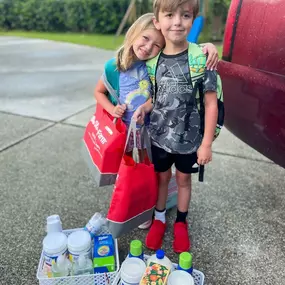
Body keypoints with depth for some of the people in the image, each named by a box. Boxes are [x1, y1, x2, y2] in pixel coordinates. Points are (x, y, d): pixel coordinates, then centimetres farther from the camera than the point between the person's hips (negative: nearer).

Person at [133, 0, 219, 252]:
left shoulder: (201, 59, -16)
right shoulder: (154, 60, -5)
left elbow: (211, 103, -13)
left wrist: (206, 143, -13)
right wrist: (144, 108, -12)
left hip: (189, 137, -2)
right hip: (159, 134, 3)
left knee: (183, 178, 17)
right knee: (162, 177, 19)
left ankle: (181, 222, 40)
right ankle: (159, 218, 42)